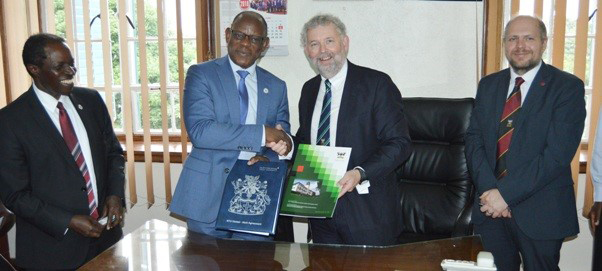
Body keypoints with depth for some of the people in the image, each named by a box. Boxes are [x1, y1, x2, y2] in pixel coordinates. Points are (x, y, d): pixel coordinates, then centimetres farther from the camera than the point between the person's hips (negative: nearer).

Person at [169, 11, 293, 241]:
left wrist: (268, 158, -11)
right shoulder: (200, 74, -2)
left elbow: (283, 141, 12)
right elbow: (199, 131, -16)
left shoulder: (276, 87, 10)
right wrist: (263, 134, -19)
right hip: (209, 193, -3)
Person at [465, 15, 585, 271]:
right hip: (490, 206, 4)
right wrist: (489, 190, -12)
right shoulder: (488, 85, 8)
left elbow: (558, 153, -16)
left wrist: (506, 193, -19)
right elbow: (474, 139, 2)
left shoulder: (568, 87, -7)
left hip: (540, 212, -4)